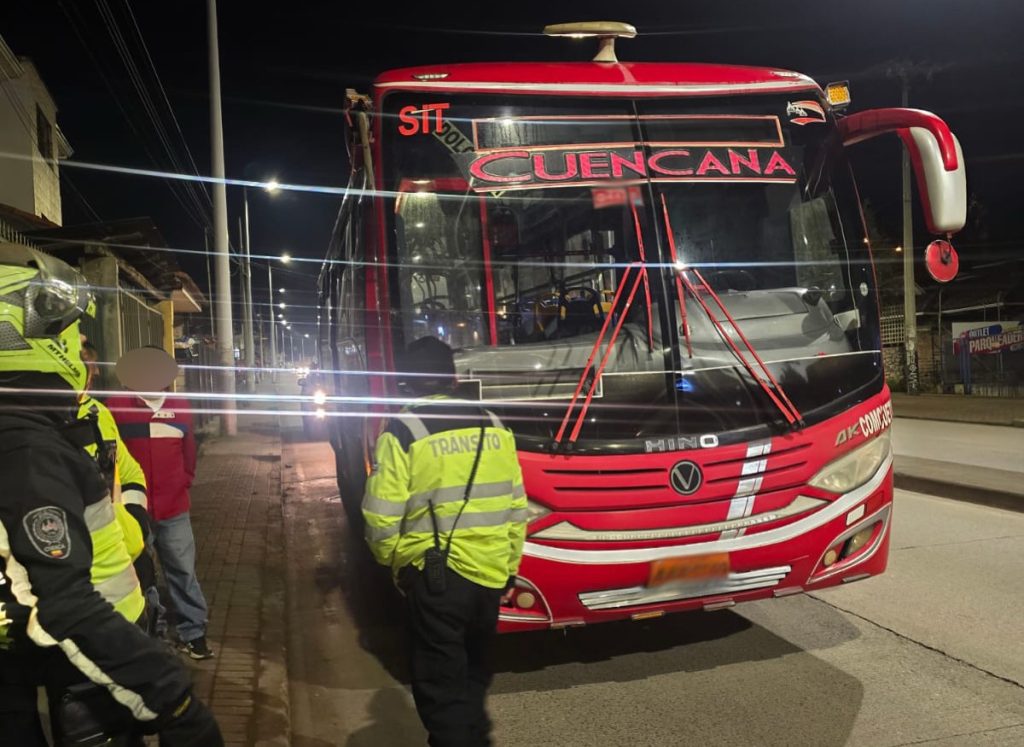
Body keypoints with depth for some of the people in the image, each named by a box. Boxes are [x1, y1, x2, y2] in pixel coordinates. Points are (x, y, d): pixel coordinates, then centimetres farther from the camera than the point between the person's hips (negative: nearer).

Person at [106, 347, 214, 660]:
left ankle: (192, 633, 20)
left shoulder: (180, 406, 6)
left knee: (183, 573, 9)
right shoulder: (115, 406, -5)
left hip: (174, 507, 2)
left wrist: (185, 481, 9)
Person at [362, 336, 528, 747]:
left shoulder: (402, 433, -11)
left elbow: (382, 519, -12)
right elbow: (516, 509, 9)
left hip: (435, 577, -5)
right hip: (489, 573, 6)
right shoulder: (494, 427, 6)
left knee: (441, 683, 8)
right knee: (473, 671, 25)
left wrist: (392, 560, 8)